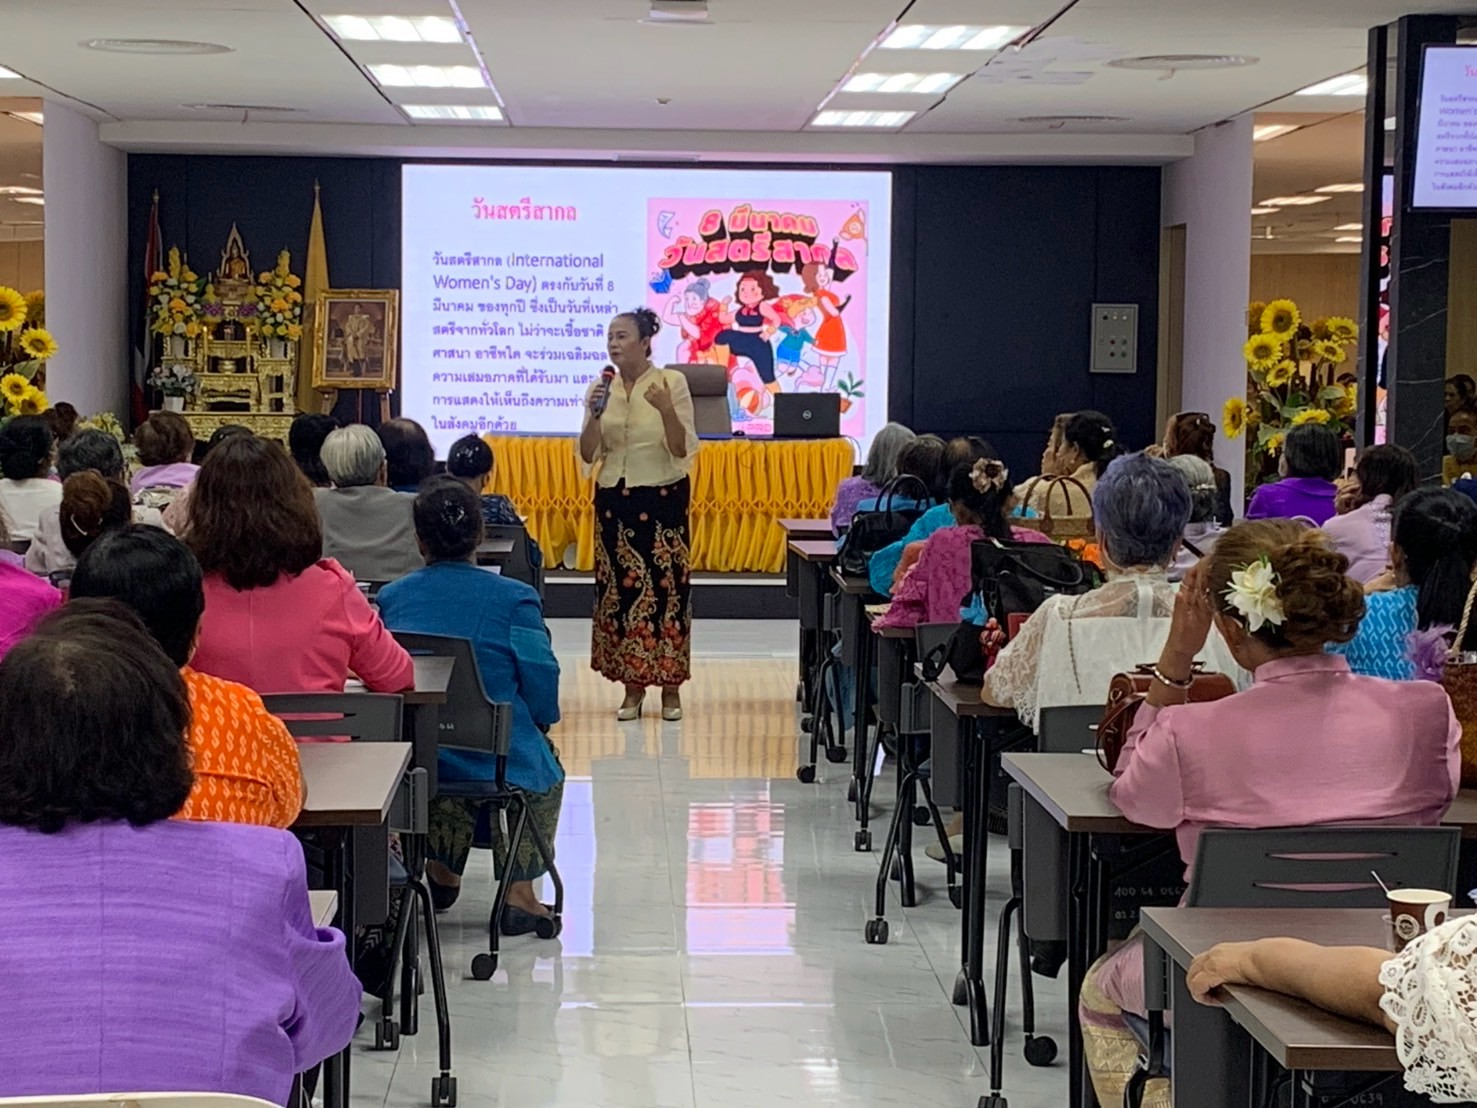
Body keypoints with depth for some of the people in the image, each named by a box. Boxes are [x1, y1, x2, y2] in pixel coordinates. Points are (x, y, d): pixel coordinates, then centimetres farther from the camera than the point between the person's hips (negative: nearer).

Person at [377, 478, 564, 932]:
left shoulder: (391, 597, -1)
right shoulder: (514, 598, -10)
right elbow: (540, 676, -9)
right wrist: (542, 723, 13)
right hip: (500, 763, -3)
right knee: (543, 763, 31)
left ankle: (442, 870, 41)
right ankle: (518, 893, 26)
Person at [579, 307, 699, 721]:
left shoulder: (672, 383, -5)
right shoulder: (602, 389, 6)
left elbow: (683, 450, -9)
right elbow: (588, 455, 5)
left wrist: (667, 410, -24)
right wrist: (594, 415, -11)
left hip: (662, 499, -3)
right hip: (614, 499, 3)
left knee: (666, 588, -4)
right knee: (620, 589, 2)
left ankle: (671, 689, 5)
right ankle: (632, 687, 10)